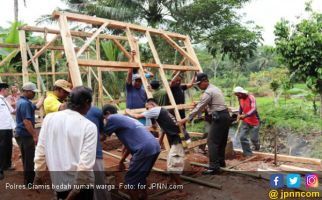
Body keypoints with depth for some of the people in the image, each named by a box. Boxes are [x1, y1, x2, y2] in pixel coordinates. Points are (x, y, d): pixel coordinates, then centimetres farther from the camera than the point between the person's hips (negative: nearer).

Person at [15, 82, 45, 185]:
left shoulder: (24, 101, 11)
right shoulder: (25, 103, -22)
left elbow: (36, 106, 26)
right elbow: (26, 121, -26)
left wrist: (43, 97, 26)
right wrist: (35, 135, -23)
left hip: (23, 134, 11)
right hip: (25, 135, -11)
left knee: (27, 158, 20)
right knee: (29, 159, -1)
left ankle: (29, 180, 32)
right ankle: (29, 182, 9)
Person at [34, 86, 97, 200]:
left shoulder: (49, 118, -4)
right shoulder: (89, 126, -16)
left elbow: (40, 151, 2)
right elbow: (86, 163, -21)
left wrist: (38, 174, 14)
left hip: (58, 182, 4)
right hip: (81, 185, -4)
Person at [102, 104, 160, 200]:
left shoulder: (112, 118, 3)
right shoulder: (126, 118, 28)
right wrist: (121, 161, 39)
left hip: (144, 150, -9)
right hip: (155, 147, 9)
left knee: (130, 180, 7)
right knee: (140, 177, 26)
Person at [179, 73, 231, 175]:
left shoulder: (208, 92, -13)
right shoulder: (215, 88, 18)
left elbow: (199, 108, -15)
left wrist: (186, 119, -12)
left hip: (219, 117, -10)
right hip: (225, 115, 10)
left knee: (212, 142, -10)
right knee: (221, 140, 18)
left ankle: (214, 167, -12)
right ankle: (220, 161, 29)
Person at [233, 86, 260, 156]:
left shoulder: (251, 98, -20)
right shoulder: (240, 99, 0)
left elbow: (254, 110, -33)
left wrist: (245, 116, -47)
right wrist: (239, 114, 6)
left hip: (254, 122, -5)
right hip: (245, 122, 6)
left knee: (253, 138, -1)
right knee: (242, 137, -6)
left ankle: (257, 146, 35)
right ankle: (248, 154, 6)